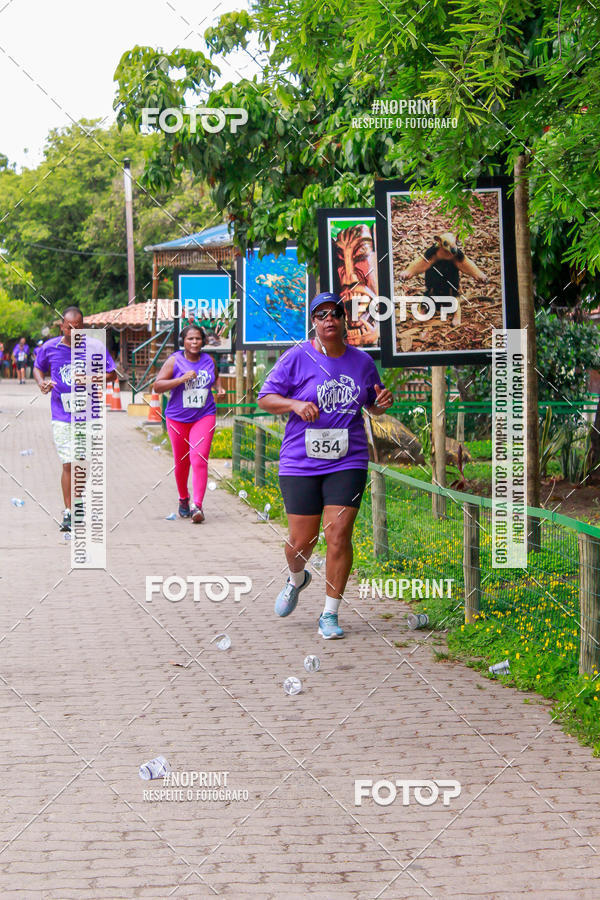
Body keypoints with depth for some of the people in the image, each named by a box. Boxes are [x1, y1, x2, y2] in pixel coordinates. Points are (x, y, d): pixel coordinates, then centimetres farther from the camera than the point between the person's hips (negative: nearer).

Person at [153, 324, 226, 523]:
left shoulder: (208, 360, 5)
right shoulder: (174, 361, -5)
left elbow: (215, 376, 27)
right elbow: (157, 386, -11)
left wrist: (219, 388, 7)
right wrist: (181, 379, -21)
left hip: (204, 417, 0)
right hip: (178, 419, 0)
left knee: (199, 459, -15)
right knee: (181, 462, 10)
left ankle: (197, 506, -20)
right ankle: (183, 499, 34)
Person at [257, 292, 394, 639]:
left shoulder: (362, 361, 8)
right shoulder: (297, 359, -2)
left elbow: (373, 405, 22)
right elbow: (265, 398, 2)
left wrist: (382, 402, -2)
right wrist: (295, 404, -16)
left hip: (348, 462, 1)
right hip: (301, 463, -1)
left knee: (339, 535, -10)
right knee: (302, 540, 1)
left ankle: (330, 614, 1)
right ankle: (297, 579, 38)